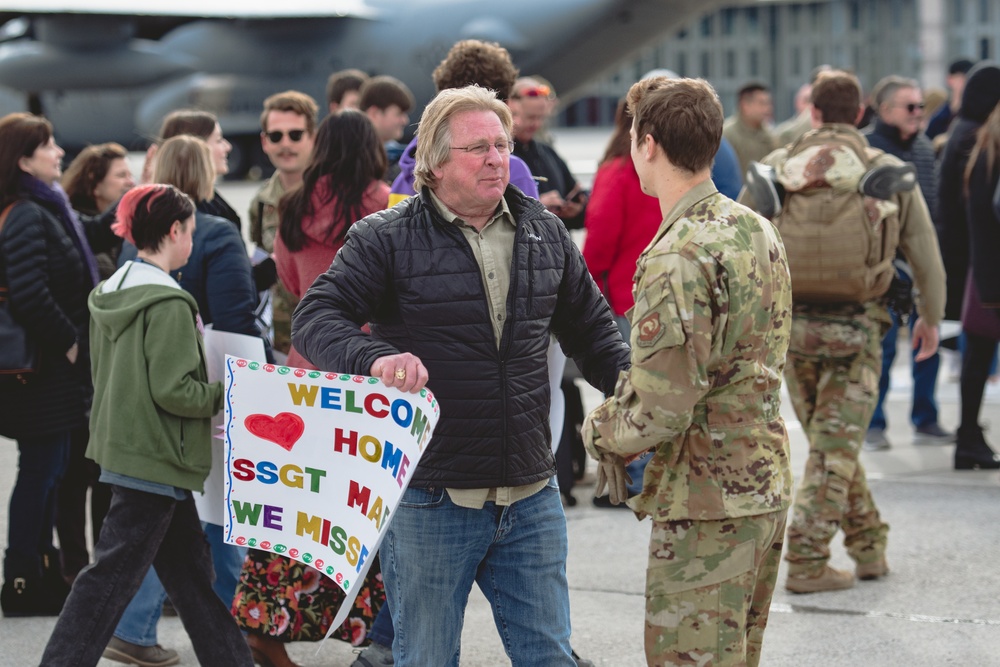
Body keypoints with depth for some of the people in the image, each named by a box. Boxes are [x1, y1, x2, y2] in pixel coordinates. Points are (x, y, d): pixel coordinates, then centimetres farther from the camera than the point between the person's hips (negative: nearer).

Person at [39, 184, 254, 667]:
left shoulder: (110, 294, 9)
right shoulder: (168, 304, -18)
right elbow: (174, 390, -22)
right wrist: (225, 394, -7)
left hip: (120, 442, 10)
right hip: (155, 457, -10)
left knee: (191, 567, 16)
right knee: (113, 575, -3)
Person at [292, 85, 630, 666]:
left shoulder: (545, 234, 9)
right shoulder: (387, 239, -6)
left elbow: (591, 330, 19)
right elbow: (316, 317, -11)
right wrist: (375, 358, -30)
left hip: (531, 500, 4)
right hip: (430, 502, -4)